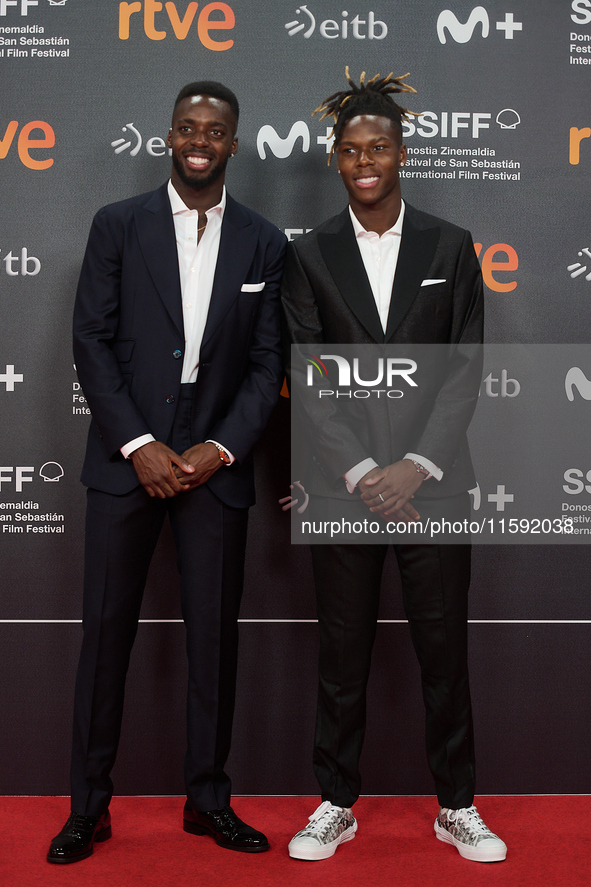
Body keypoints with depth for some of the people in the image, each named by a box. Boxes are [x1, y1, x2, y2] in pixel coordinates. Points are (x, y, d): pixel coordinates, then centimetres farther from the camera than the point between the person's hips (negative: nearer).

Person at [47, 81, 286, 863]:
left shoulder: (264, 243, 8)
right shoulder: (118, 225, 4)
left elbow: (268, 362, 5)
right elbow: (91, 342, -1)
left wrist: (221, 448, -7)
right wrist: (139, 445, -10)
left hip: (216, 463, 1)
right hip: (128, 457, -1)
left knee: (215, 634, 6)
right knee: (106, 629, 3)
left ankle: (208, 798, 22)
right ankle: (89, 805, 16)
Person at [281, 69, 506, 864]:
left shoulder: (451, 247, 5)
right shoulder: (310, 255, 4)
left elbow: (464, 369, 0)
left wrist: (417, 465, -10)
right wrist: (362, 474, -11)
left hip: (433, 480, 0)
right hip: (343, 483, 0)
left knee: (444, 647, 8)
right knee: (343, 650, 8)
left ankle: (457, 806, 24)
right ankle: (337, 804, 24)